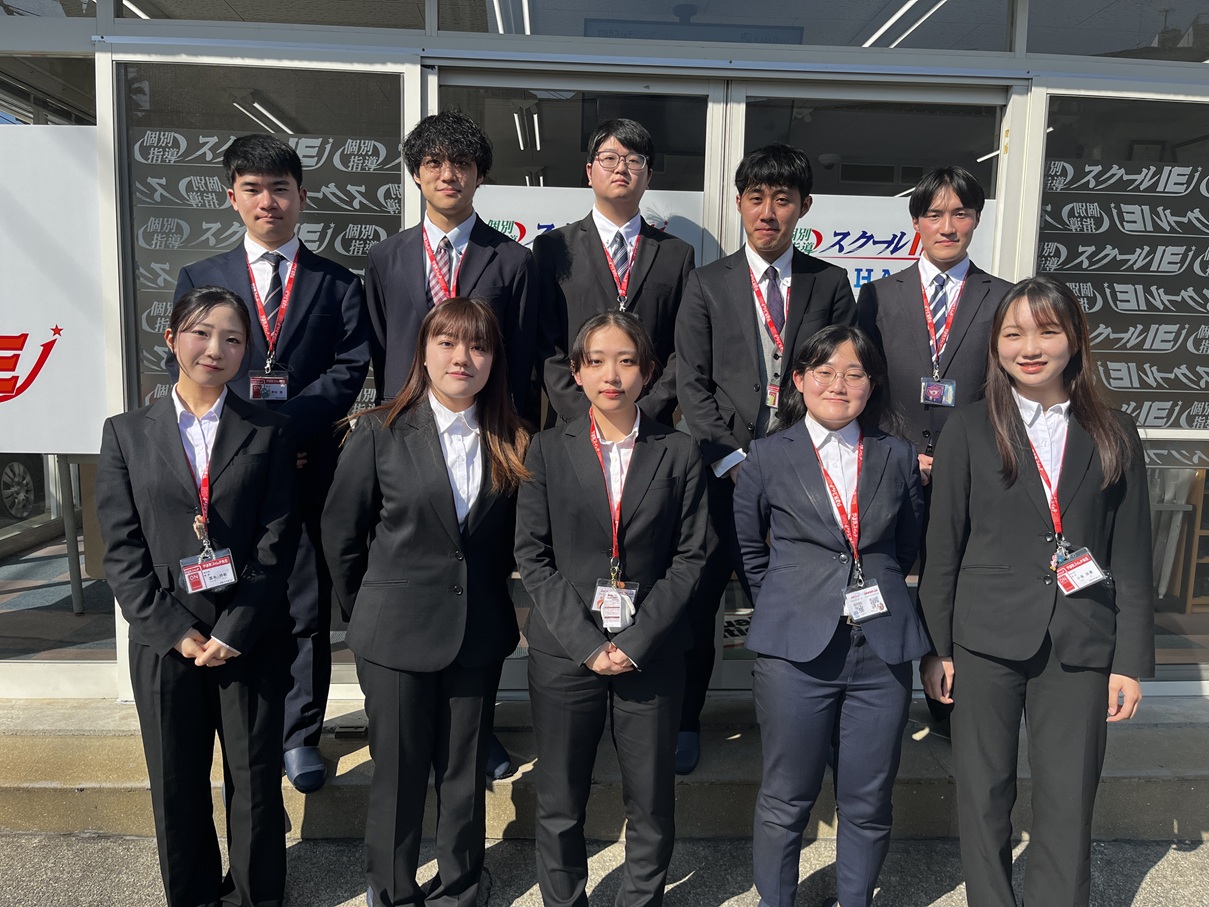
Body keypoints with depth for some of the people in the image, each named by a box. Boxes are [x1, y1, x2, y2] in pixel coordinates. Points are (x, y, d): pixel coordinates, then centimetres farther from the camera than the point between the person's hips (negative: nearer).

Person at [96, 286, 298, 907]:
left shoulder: (269, 434, 2)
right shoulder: (126, 434, 4)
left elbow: (277, 541, -4)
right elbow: (121, 549, -1)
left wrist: (234, 632, -11)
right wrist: (175, 630, -10)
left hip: (251, 641, -1)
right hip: (164, 641, 1)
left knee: (255, 780, 10)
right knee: (177, 785, 14)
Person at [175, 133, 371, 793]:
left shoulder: (338, 284, 8)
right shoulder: (198, 280, 11)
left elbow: (349, 371, -4)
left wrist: (280, 423, -17)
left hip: (308, 469, -1)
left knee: (306, 609, 5)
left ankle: (300, 735, 20)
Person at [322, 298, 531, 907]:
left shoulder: (512, 443, 0)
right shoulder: (379, 432, -7)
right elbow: (342, 532, 0)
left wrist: (487, 594, 8)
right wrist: (365, 611, 6)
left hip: (479, 632, 2)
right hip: (397, 633, -2)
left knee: (465, 772, 15)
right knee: (398, 773, 10)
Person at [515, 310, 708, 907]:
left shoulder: (678, 453, 2)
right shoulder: (548, 450, 3)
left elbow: (690, 557, 0)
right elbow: (532, 555, -1)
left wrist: (635, 642, -9)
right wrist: (586, 643, -10)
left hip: (651, 653, 0)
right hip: (565, 653, 0)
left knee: (652, 806, 10)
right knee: (559, 806, 11)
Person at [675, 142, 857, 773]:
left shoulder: (829, 284, 9)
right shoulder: (707, 284, 5)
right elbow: (692, 384, 0)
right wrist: (733, 461, -9)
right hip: (724, 468, 0)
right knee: (699, 597, 5)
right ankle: (685, 720, 24)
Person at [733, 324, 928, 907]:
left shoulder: (898, 458, 8)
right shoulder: (767, 458, 1)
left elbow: (907, 547, 18)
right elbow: (749, 549, 10)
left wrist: (877, 593, 13)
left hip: (882, 652, 2)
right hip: (795, 651, -2)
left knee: (868, 804, 12)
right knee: (786, 799, 8)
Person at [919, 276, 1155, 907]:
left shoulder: (1113, 436, 6)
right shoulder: (968, 431, 1)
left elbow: (1132, 557, 6)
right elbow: (942, 548, 1)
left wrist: (1131, 659, 2)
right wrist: (937, 647, -1)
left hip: (1081, 646, 1)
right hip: (986, 640, -1)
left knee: (1069, 807, 5)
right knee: (984, 796, 9)